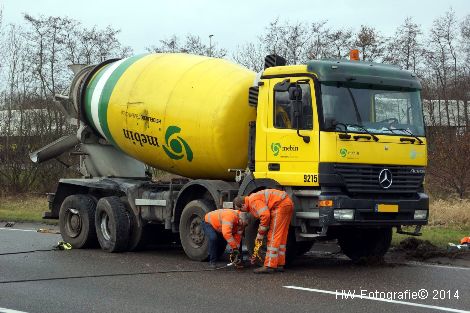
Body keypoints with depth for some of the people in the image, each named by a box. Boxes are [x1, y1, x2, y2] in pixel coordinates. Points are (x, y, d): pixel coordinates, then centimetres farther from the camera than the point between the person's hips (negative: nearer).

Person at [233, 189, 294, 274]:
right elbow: (264, 215, 24)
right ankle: (279, 265, 18)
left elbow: (265, 216, -22)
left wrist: (260, 234, -11)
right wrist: (259, 234, 19)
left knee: (274, 236, -9)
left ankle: (269, 266, -10)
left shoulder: (253, 201, -13)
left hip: (281, 205, -11)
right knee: (281, 237, 14)